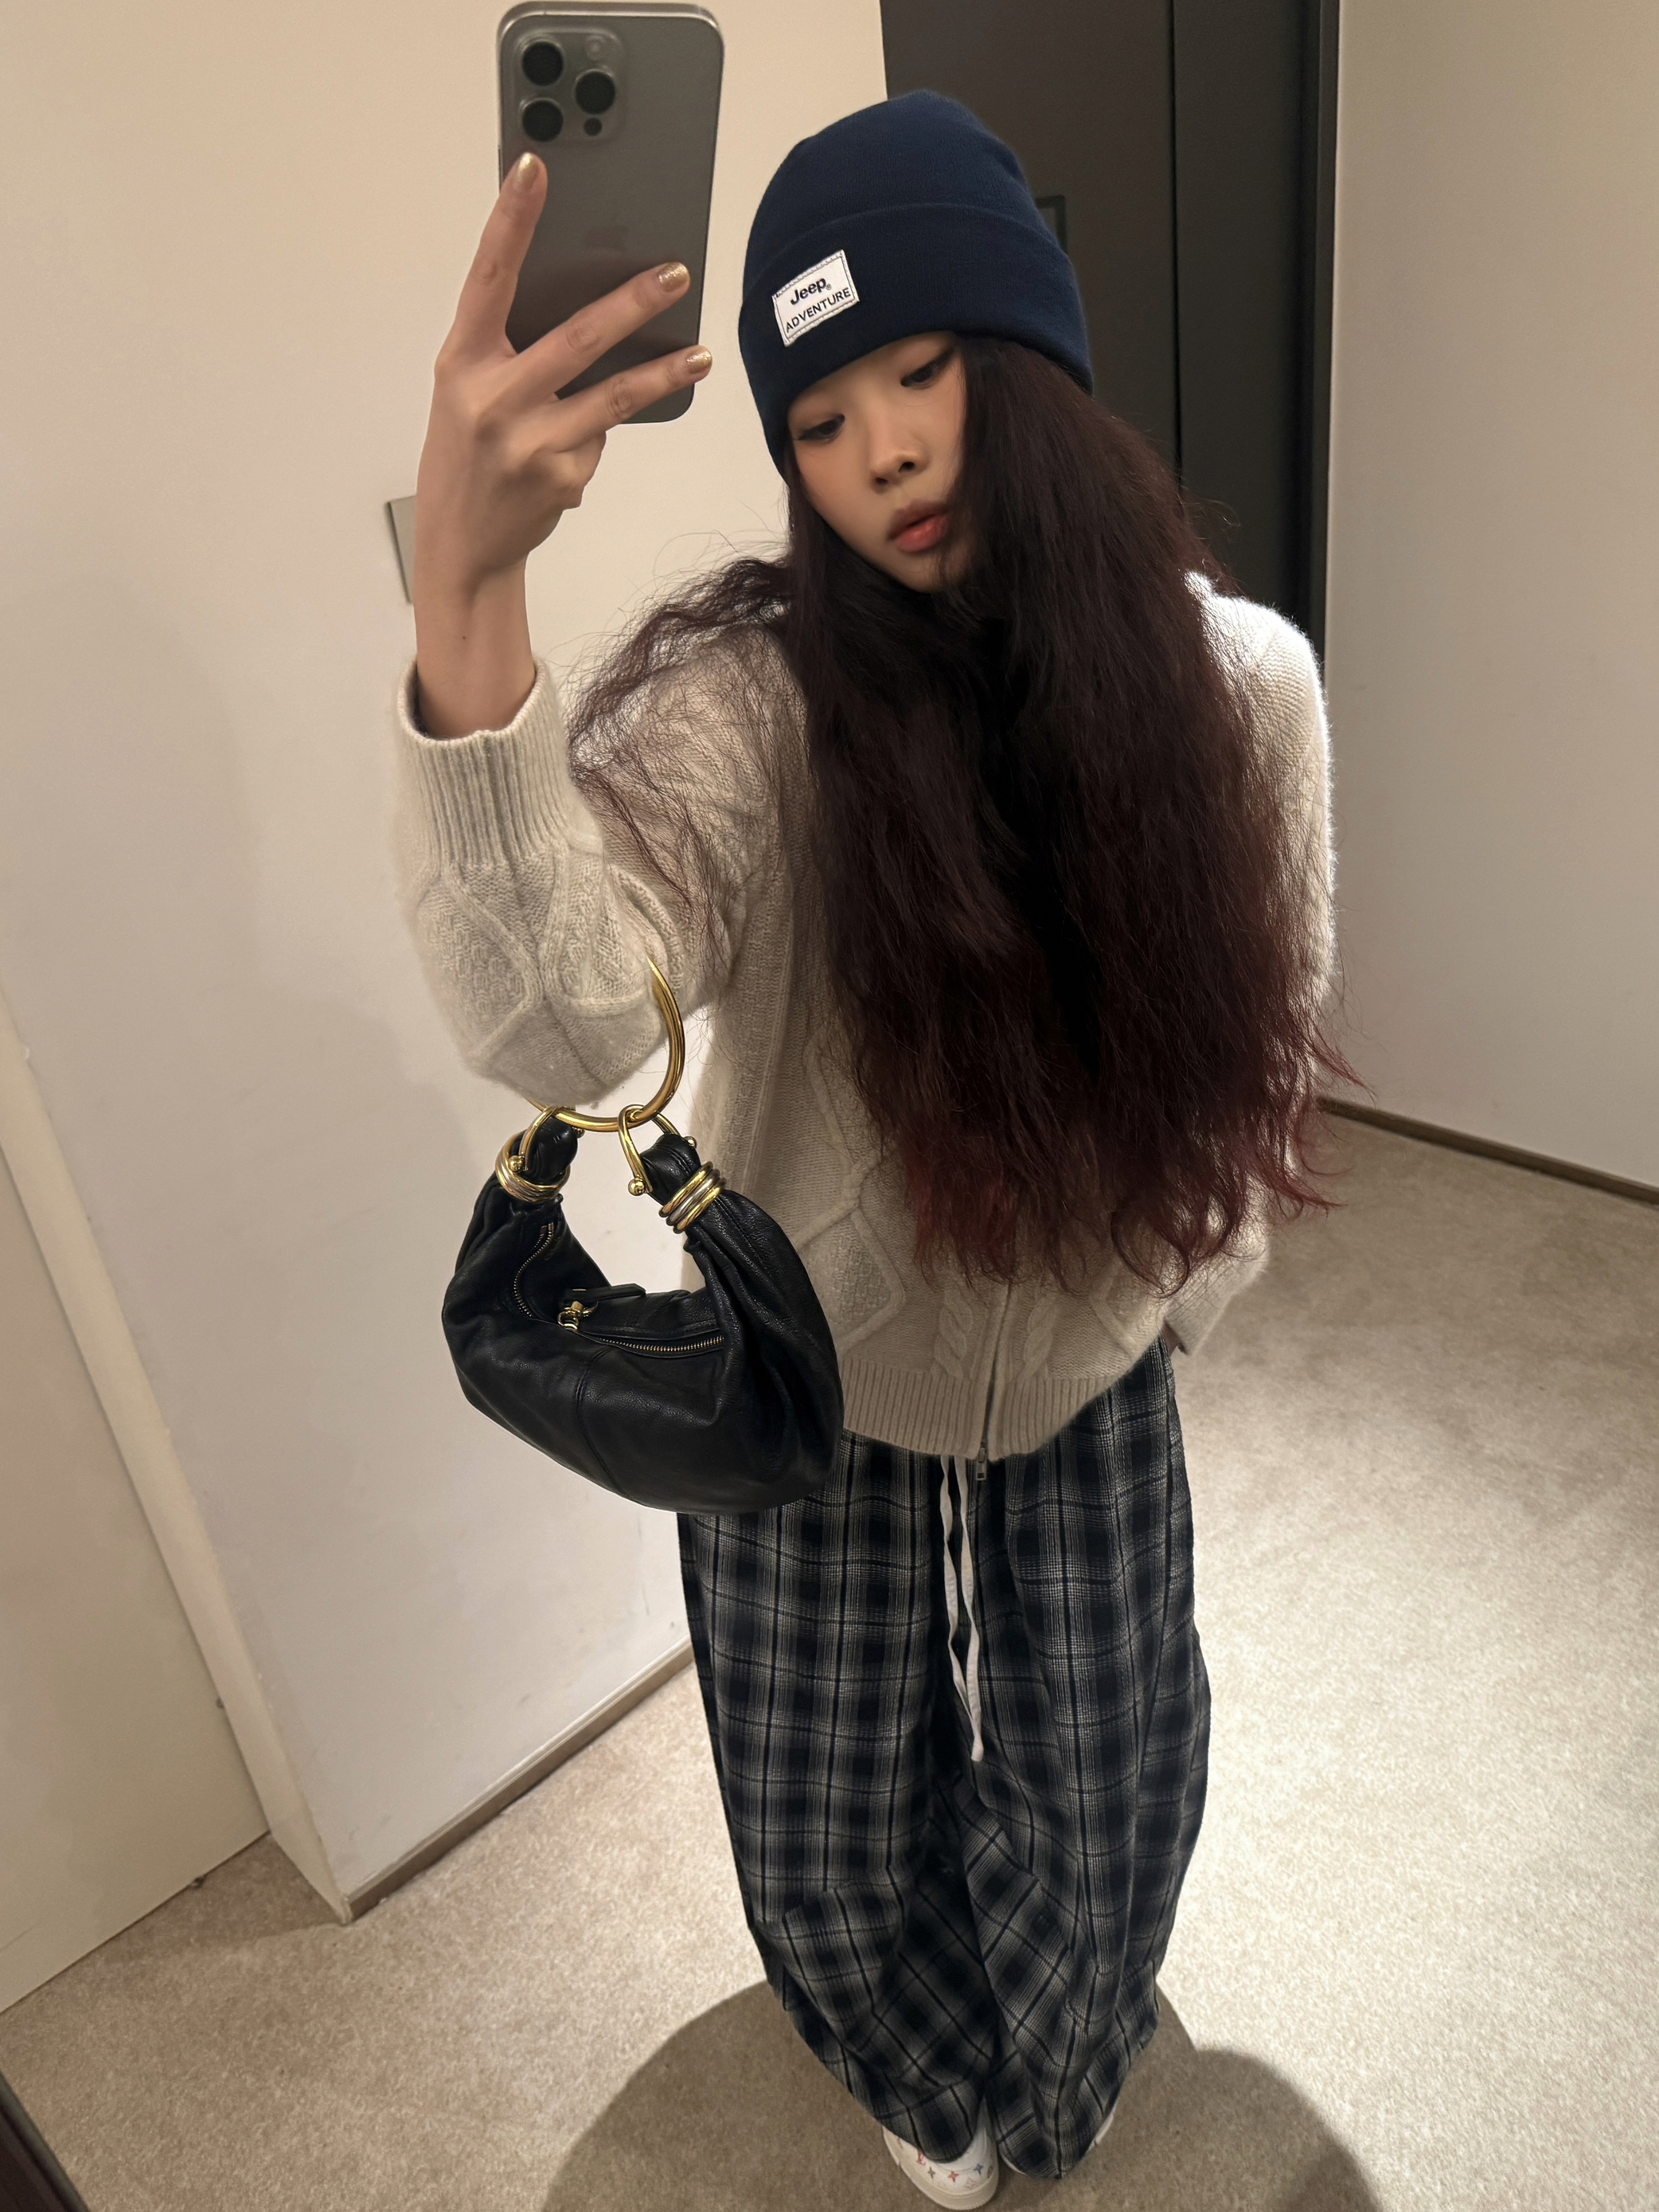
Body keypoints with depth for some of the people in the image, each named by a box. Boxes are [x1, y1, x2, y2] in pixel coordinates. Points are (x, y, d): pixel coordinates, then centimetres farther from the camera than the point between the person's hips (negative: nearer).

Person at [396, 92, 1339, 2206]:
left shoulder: (1241, 679, -14)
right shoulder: (741, 696, -25)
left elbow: (1260, 1036, 0)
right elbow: (560, 1021, -44)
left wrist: (1175, 1290, 8)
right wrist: (462, 597, -57)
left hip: (1093, 1377, 3)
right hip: (813, 1390, -1)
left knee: (1107, 1810, 22)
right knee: (829, 1854, 19)